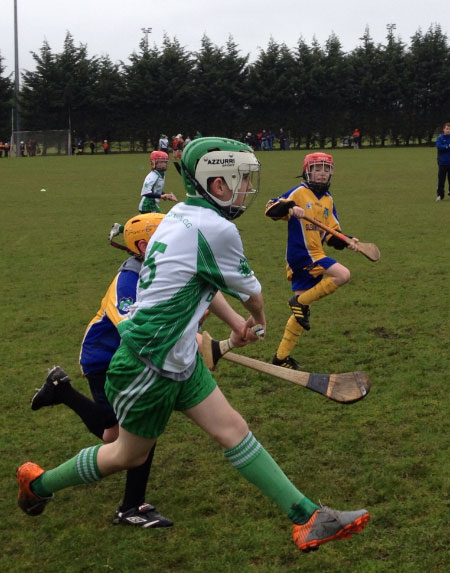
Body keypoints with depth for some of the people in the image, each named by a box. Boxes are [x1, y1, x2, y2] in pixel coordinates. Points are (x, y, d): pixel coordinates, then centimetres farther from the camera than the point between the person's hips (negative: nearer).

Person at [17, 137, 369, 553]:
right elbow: (250, 291, -7)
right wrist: (259, 320, 14)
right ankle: (38, 482, 34)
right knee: (130, 454, 12)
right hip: (149, 365, -9)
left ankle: (307, 519, 7)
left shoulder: (180, 216, 3)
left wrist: (235, 323, 18)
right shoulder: (217, 230, -24)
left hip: (179, 358, 9)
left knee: (233, 429, 5)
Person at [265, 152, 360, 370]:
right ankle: (301, 301, -8)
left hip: (314, 256, 8)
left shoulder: (328, 200, 15)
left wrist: (346, 242, -3)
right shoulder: (299, 192, -5)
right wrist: (289, 207, -28)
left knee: (301, 310, 11)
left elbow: (331, 234, 15)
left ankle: (282, 356, 20)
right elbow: (271, 209, -10)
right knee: (343, 275, -21)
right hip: (302, 254, -8)